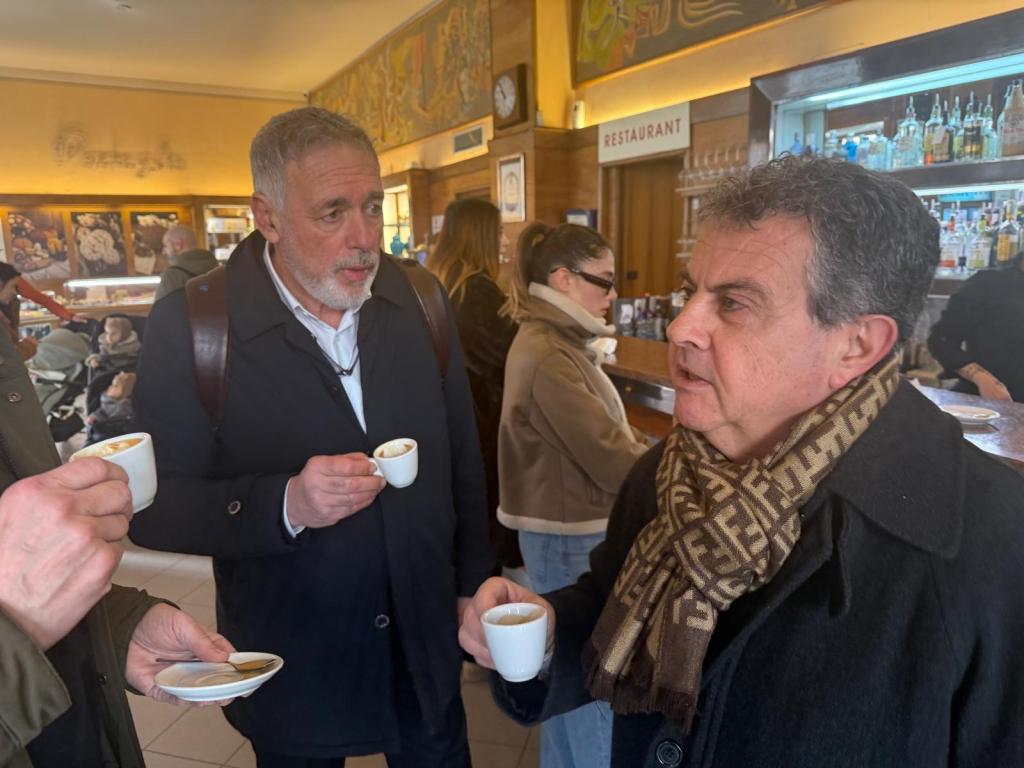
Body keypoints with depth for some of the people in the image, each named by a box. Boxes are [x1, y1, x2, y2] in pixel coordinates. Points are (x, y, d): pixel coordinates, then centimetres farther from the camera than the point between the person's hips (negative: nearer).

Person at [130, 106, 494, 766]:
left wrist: (473, 583, 7)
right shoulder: (191, 324, -16)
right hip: (291, 669, -2)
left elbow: (463, 461, 2)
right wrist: (285, 505, -29)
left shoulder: (420, 302, -6)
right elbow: (155, 506, -13)